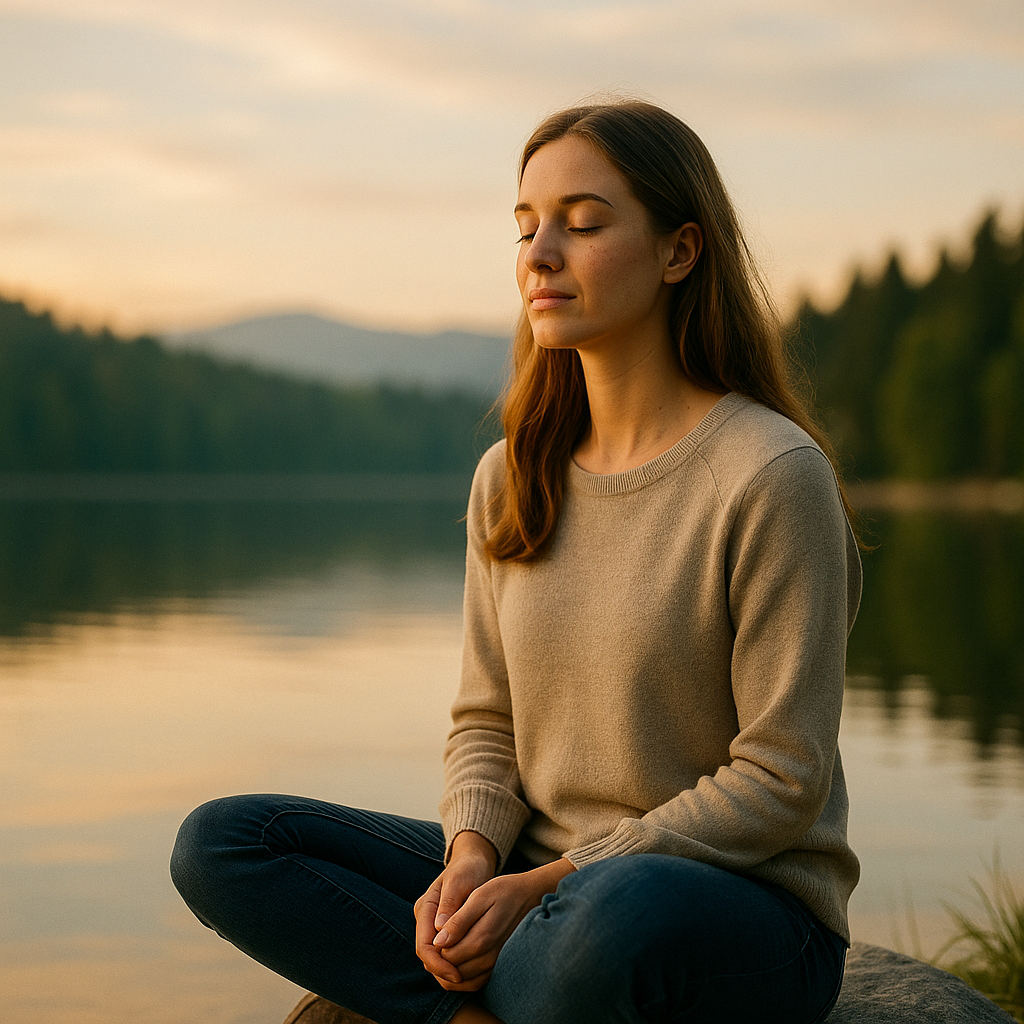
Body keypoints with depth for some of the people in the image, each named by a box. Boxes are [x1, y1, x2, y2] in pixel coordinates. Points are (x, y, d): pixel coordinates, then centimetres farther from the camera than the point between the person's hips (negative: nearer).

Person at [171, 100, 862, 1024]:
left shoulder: (772, 474, -14)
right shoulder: (512, 478, 6)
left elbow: (780, 782, -14)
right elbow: (486, 724, 10)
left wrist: (545, 884, -18)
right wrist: (470, 862, -13)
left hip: (748, 919, -6)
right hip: (538, 885, 6)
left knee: (621, 913, -42)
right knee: (219, 845, -9)